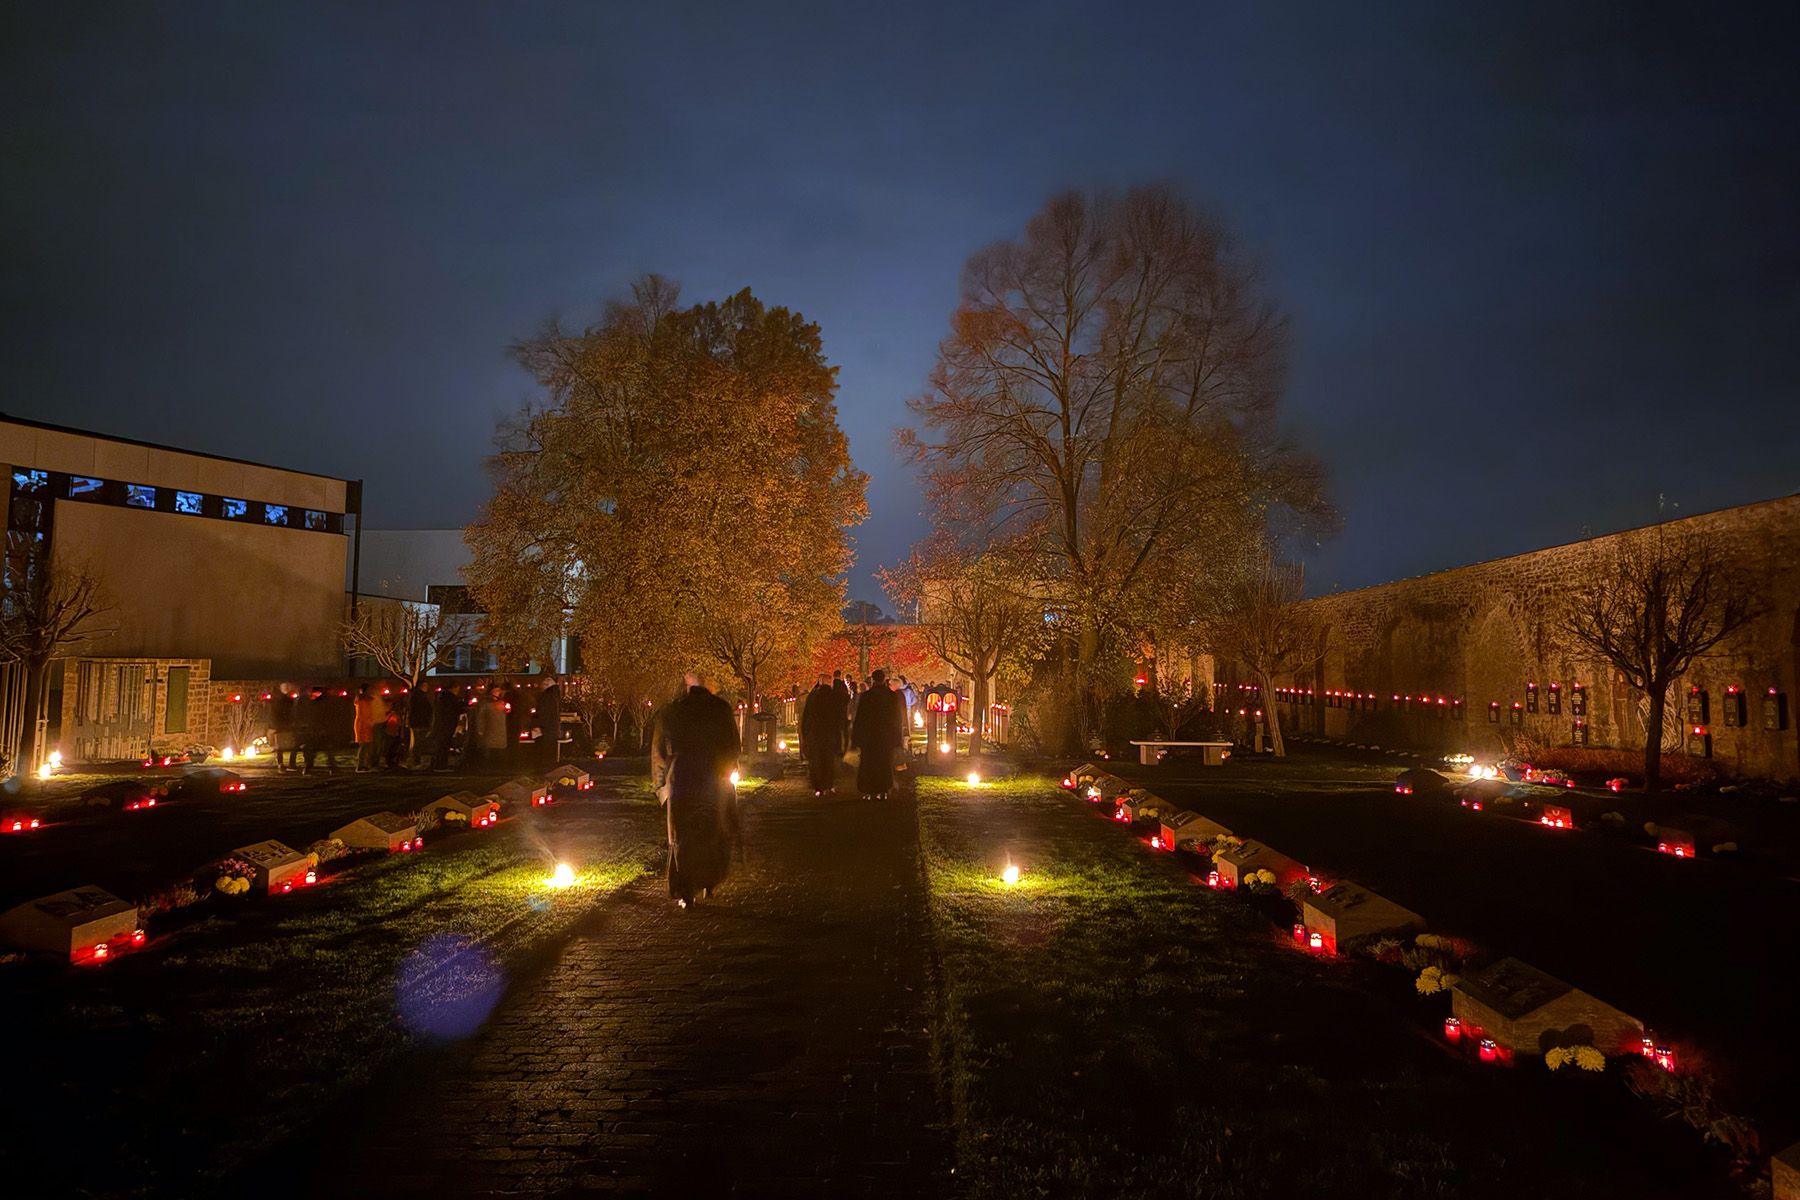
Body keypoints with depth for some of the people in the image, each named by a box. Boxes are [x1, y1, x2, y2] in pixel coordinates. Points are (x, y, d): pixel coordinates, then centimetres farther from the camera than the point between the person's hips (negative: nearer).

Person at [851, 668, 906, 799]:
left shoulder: (865, 696, -9)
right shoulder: (893, 696, -2)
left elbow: (859, 717, -7)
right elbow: (898, 718, 3)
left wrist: (856, 737, 1)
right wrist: (897, 738, 10)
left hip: (869, 735, -2)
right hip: (887, 737, 2)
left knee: (868, 764, 8)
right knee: (885, 764, 11)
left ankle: (868, 792, 5)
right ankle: (883, 791, 8)